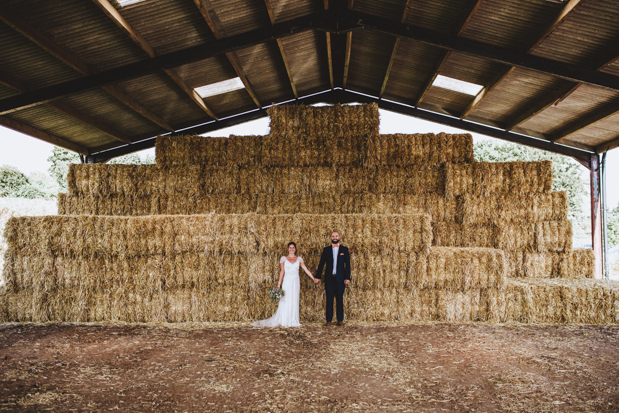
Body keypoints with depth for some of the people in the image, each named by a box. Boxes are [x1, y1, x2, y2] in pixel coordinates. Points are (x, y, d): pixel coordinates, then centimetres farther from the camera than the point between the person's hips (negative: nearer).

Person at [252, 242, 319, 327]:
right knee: (285, 301, -2)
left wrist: (313, 278, -3)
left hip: (295, 282, 2)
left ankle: (293, 321, 11)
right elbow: (282, 271, 1)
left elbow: (306, 270, 5)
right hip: (287, 282, -2)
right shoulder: (283, 259, 4)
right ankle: (285, 322, 5)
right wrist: (279, 283, -6)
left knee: (294, 301, 4)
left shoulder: (299, 259, 8)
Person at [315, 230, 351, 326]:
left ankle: (340, 320, 12)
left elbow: (347, 264, 3)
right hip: (329, 279, 1)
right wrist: (318, 276, -1)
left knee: (340, 299, 4)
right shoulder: (326, 249, 9)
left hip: (340, 279, 0)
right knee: (329, 299, 1)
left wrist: (347, 277, -6)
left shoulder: (344, 249, 7)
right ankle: (329, 320, 6)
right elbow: (321, 263, 6)